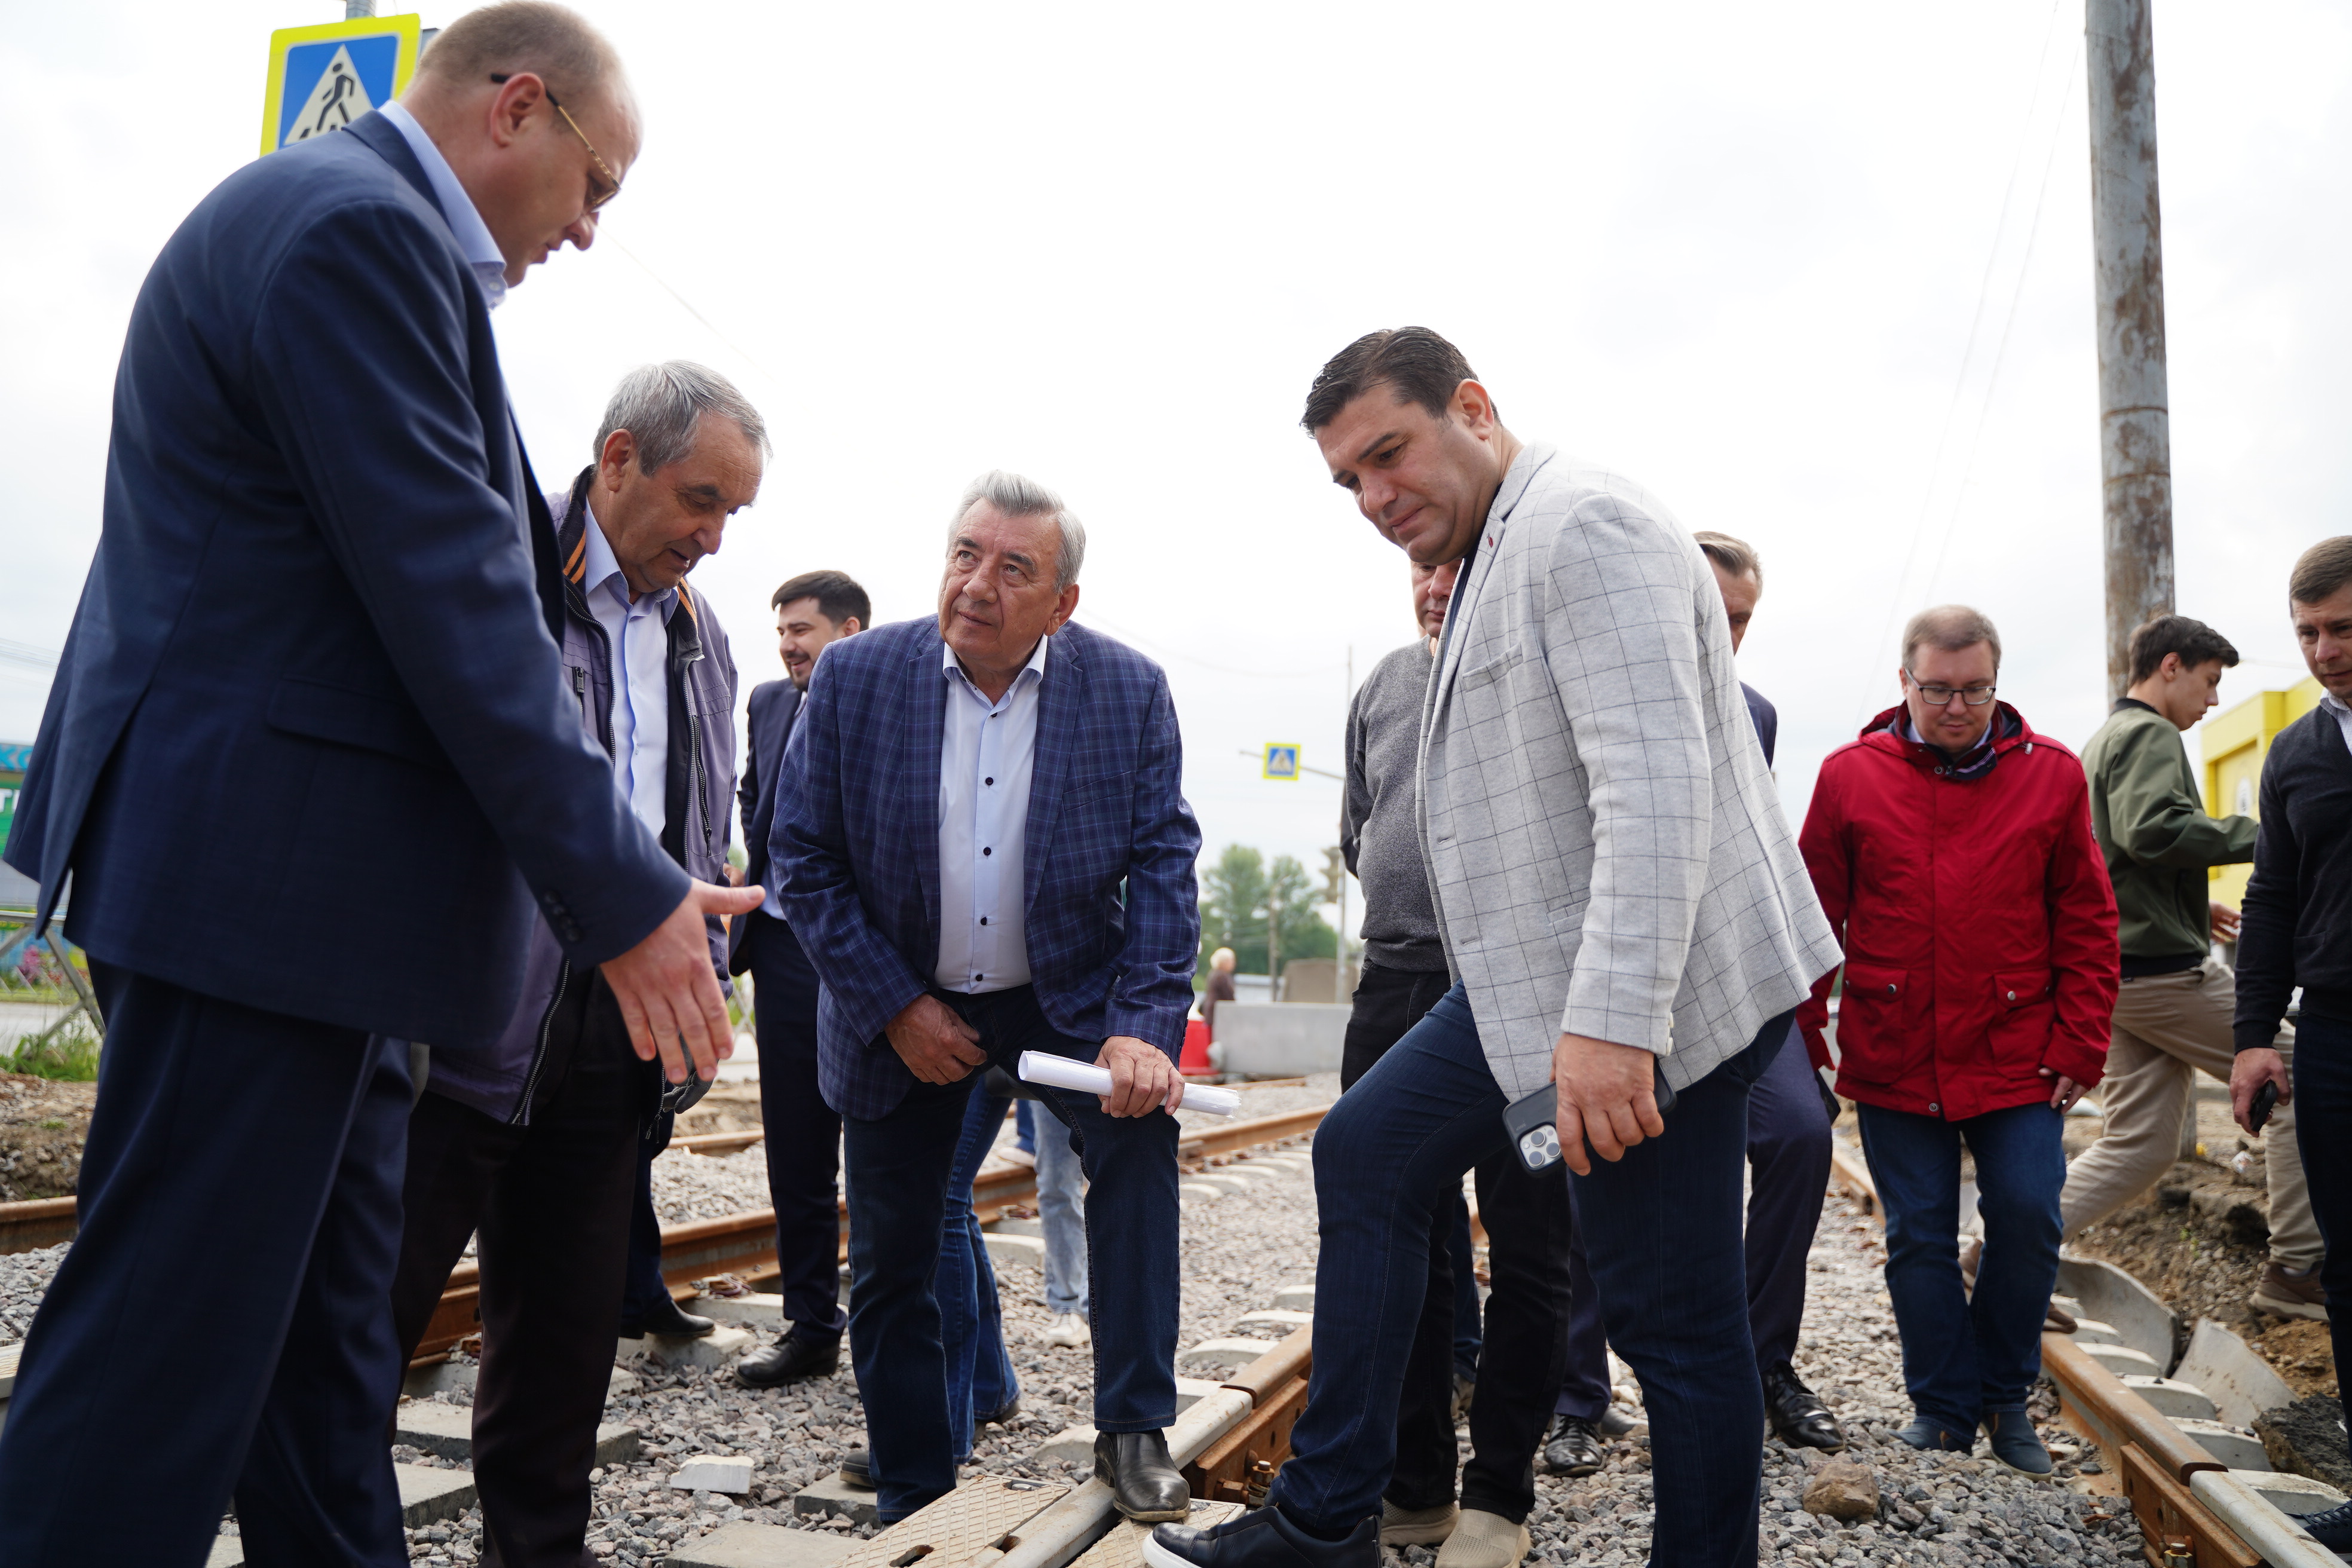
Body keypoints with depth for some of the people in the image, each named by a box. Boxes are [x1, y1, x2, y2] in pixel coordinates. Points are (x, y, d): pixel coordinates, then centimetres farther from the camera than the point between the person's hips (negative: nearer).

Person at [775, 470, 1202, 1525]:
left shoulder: (1130, 690, -11)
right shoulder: (855, 677, -11)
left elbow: (1162, 865, -11)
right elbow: (804, 857, -7)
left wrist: (1144, 1028, -23)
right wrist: (896, 1007, -13)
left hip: (1066, 996, 0)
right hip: (904, 1012, 1)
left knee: (1139, 1128, -27)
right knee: (890, 1267, 7)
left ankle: (1132, 1431, -11)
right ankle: (913, 1503, 27)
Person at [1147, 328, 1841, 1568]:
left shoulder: (1585, 526, -14)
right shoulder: (1492, 558, 19)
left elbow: (1657, 783, -25)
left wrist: (1608, 1022, -32)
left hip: (1646, 998, -11)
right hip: (1530, 977, 11)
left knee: (1670, 1317, -2)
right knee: (1364, 1156, 12)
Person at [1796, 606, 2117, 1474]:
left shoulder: (2051, 775, 2)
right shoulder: (1851, 775, 0)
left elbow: (2087, 923, 5)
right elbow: (1815, 916, 3)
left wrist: (2079, 1044, -1)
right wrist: (1801, 1039, 1)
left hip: (2019, 1058, 0)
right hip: (1894, 1064, 0)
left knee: (2027, 1216, -3)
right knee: (1919, 1236, 7)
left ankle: (2006, 1397, 22)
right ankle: (1944, 1409, 23)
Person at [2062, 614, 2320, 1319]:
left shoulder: (2100, 743, 23)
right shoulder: (2149, 735, -8)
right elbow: (2151, 829, -25)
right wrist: (2259, 835, -15)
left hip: (2116, 969, 10)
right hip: (2163, 966, -10)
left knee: (2138, 1145, 8)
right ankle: (2296, 1266, 6)